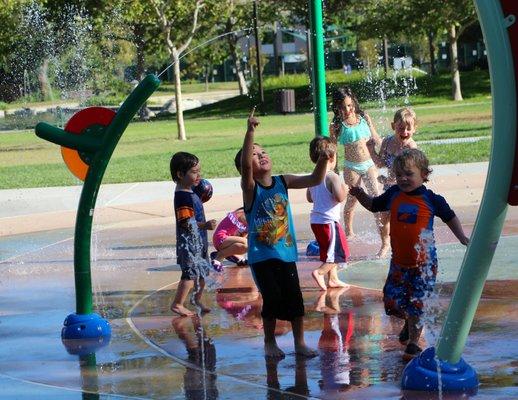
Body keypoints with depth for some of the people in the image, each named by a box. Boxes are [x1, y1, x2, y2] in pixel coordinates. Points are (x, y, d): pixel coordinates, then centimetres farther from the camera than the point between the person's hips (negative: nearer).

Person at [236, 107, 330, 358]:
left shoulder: (283, 182, 3)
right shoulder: (250, 187, -11)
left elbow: (315, 179, -2)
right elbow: (244, 165, -30)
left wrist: (323, 159, -21)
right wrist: (250, 132, -42)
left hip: (286, 252, 4)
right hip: (261, 255, -4)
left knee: (294, 297, 1)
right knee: (272, 297, -8)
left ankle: (300, 342, 14)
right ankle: (269, 343, 11)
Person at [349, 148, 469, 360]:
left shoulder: (431, 199, -9)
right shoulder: (393, 195, 0)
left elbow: (449, 217, 7)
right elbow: (374, 205, 17)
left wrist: (462, 238, 1)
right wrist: (361, 196, -2)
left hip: (424, 263, -4)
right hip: (399, 261, 4)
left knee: (416, 306, -1)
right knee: (391, 301, 4)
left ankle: (413, 343, 16)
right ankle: (409, 322, 36)